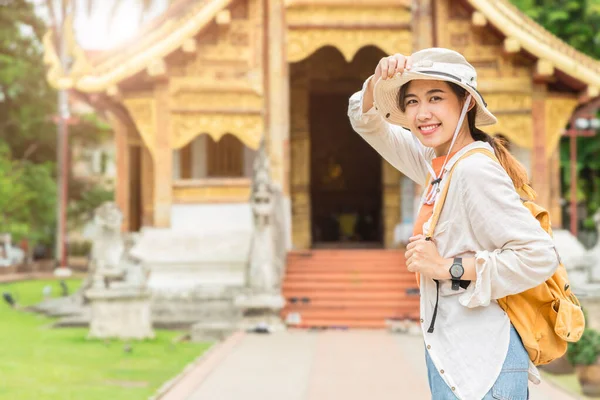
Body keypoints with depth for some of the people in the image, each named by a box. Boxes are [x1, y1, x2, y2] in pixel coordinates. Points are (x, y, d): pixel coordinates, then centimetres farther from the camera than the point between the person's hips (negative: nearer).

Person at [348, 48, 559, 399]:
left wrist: (449, 267, -20)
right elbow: (368, 121, 19)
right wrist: (379, 80, -1)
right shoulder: (438, 165, 7)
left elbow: (540, 256, -24)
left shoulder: (475, 171, -18)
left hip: (480, 360, -9)